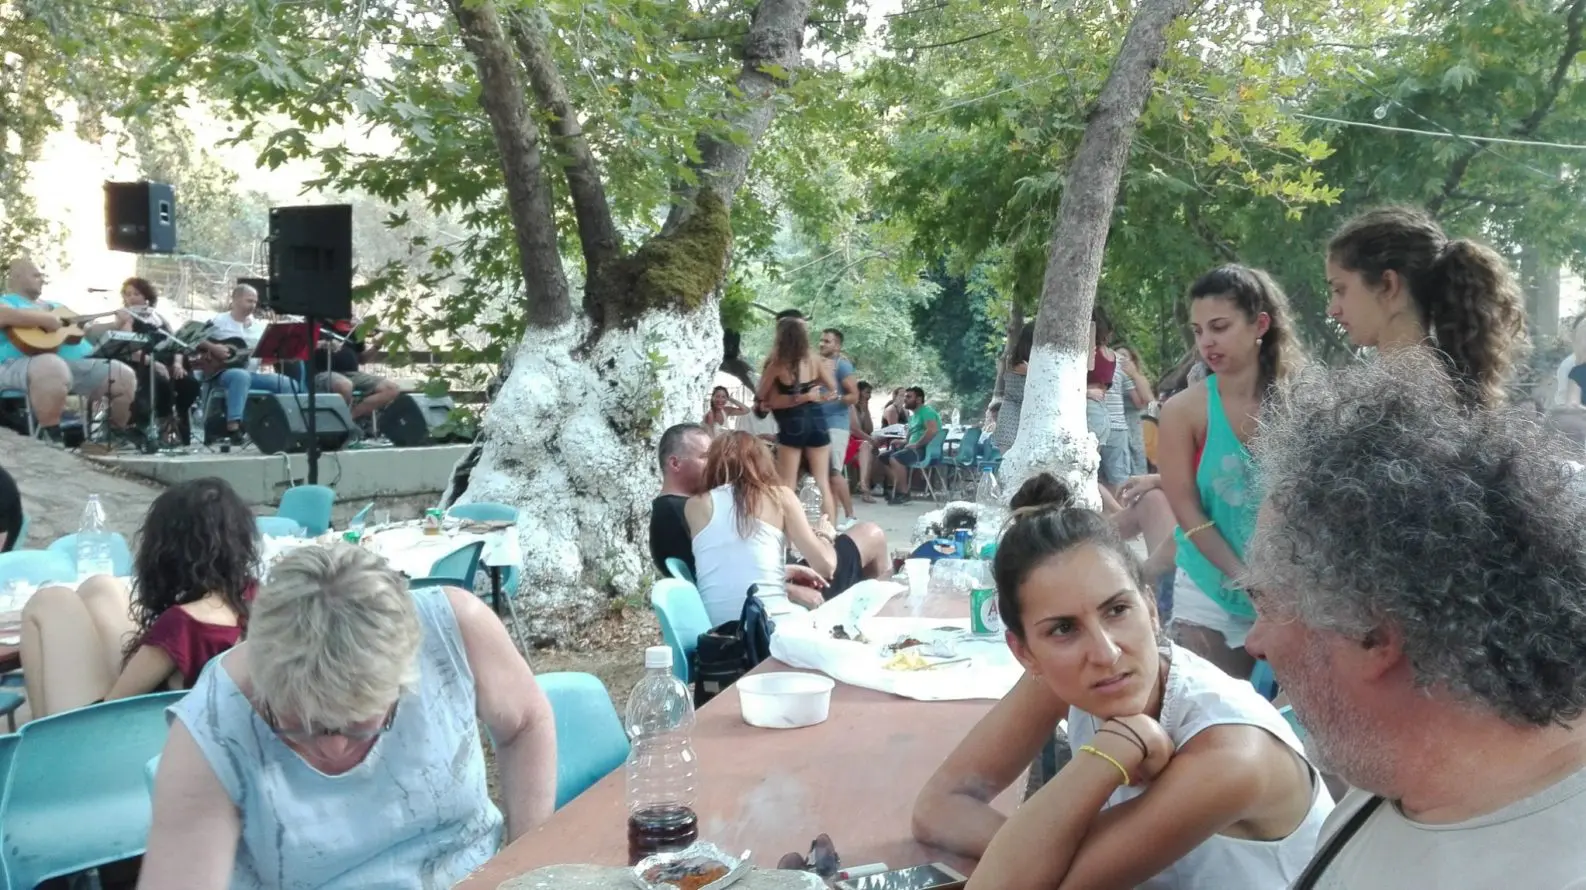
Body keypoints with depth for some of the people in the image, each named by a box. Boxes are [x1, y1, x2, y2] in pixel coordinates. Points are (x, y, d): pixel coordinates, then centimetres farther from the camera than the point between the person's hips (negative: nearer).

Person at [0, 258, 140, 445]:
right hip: (23, 365, -8)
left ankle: (121, 431, 16)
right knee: (53, 368, -44)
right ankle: (51, 437, -36)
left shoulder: (51, 305, 33)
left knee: (125, 376, 0)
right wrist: (45, 319, -16)